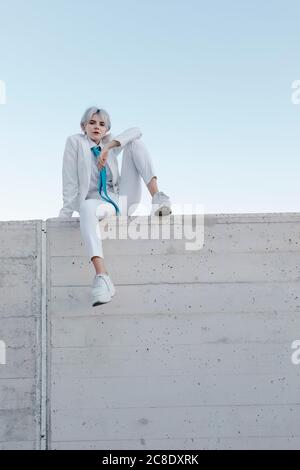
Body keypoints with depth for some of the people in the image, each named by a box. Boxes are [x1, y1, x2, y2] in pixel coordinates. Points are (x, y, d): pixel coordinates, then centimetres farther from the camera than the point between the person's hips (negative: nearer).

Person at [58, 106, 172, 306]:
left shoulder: (110, 143, 17)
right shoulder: (75, 142, 7)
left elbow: (136, 131, -2)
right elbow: (70, 182, 0)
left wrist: (108, 146, -16)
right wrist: (65, 215, -8)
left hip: (124, 201, 4)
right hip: (98, 202, -4)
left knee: (135, 142, -4)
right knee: (87, 208, -44)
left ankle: (157, 198, -24)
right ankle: (102, 277, -59)